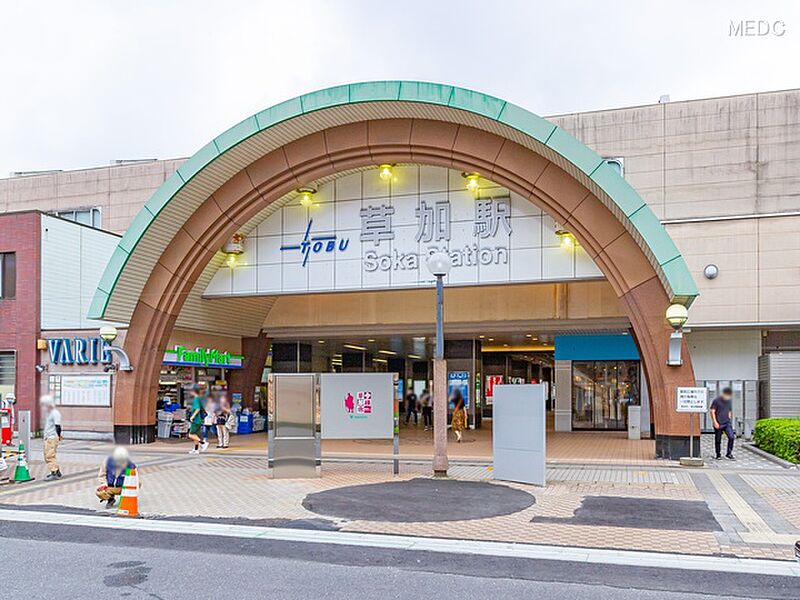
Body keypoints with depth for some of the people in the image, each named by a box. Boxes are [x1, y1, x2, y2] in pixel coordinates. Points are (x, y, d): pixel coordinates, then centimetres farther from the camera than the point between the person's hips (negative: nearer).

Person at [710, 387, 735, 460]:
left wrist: (730, 420, 17)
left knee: (731, 437, -11)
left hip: (727, 423, 4)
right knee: (718, 440, 3)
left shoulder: (729, 401, 10)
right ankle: (718, 455, 17)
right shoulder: (716, 400, -7)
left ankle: (729, 454, 2)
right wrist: (715, 422, -13)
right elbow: (712, 411, -8)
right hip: (718, 424, -4)